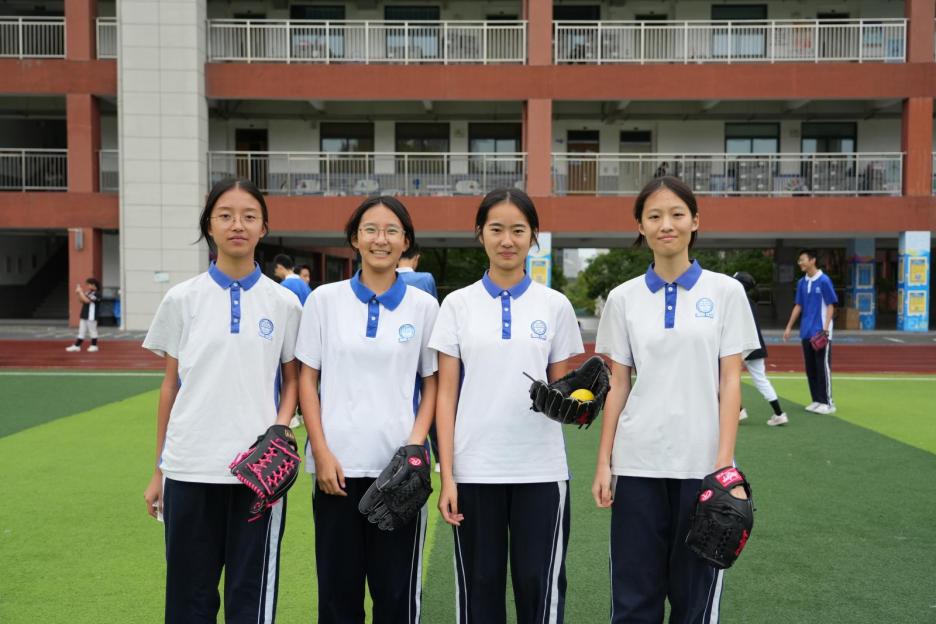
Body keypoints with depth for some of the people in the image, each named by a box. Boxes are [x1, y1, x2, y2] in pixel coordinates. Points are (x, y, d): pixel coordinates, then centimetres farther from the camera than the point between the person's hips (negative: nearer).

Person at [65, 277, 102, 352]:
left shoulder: (96, 294, -14)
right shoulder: (88, 293, 14)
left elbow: (86, 300, -23)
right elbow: (81, 300, 14)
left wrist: (80, 292, -17)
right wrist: (78, 293, 1)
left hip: (91, 317, -9)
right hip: (84, 316, 9)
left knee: (92, 331, 2)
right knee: (81, 331, 9)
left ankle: (94, 346, 12)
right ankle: (77, 346, 11)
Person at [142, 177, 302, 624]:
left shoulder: (284, 303, 2)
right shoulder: (182, 299, 3)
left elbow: (292, 381, 9)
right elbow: (170, 386, 7)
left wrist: (278, 431, -10)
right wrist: (159, 469, 7)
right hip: (190, 468, 1)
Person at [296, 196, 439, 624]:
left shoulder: (423, 305, 3)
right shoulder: (325, 299, 2)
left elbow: (433, 384, 7)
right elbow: (307, 379, 3)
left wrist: (415, 445, -7)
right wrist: (322, 453, -6)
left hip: (399, 465, 0)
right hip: (339, 463, 0)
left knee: (398, 589, 8)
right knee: (338, 587, 10)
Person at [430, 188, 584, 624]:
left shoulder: (555, 305, 4)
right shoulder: (458, 304, 3)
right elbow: (446, 394, 0)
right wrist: (447, 475, -6)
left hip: (540, 471, 0)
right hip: (474, 470, 0)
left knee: (540, 587, 5)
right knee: (479, 587, 10)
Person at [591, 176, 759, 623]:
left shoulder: (725, 291, 1)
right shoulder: (623, 298, 5)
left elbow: (730, 382, -1)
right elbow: (617, 385, 6)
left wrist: (724, 464, -8)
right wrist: (603, 462, 2)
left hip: (702, 464, -1)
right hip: (638, 464, 1)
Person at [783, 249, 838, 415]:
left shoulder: (824, 280, -9)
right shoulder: (801, 282, 9)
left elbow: (830, 306, -9)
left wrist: (826, 328, -17)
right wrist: (789, 327, 13)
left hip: (820, 333, -6)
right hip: (806, 332, 6)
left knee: (823, 367, -2)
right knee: (810, 368, 9)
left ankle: (828, 403, 4)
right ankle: (817, 400, 17)